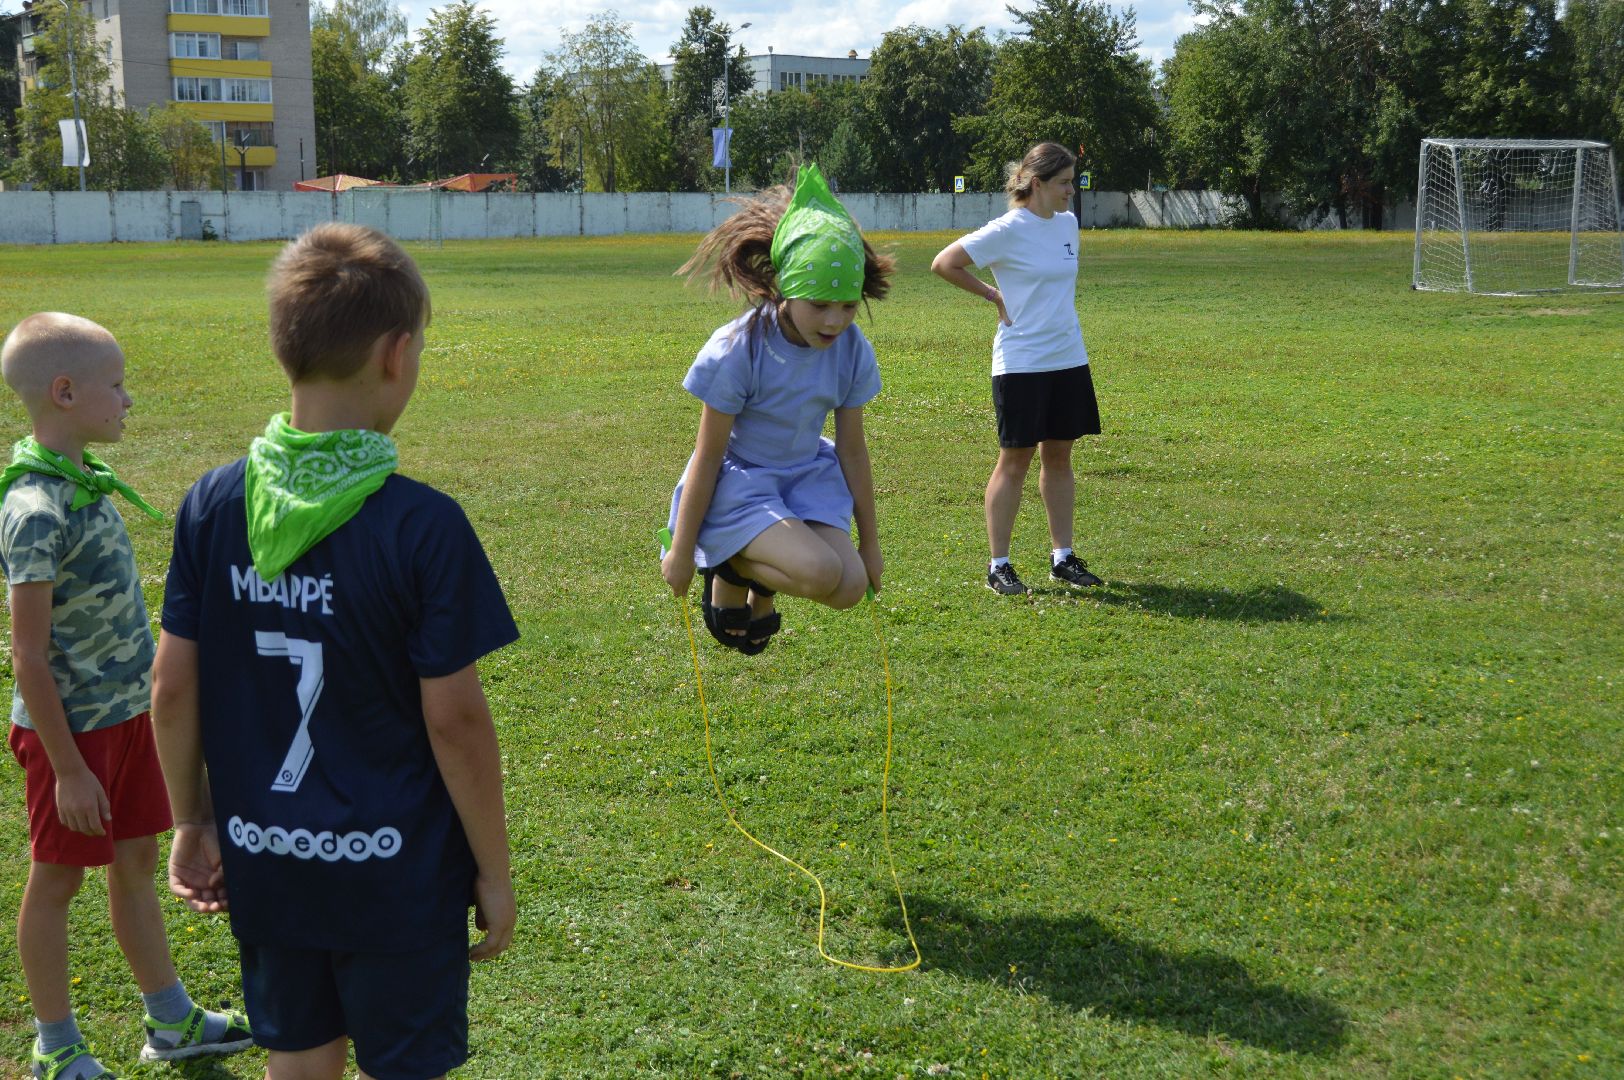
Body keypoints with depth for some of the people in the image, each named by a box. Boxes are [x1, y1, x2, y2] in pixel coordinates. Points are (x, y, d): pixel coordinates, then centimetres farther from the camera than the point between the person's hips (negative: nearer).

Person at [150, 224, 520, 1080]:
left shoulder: (213, 504, -7)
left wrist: (191, 820, 13)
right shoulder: (423, 526, -20)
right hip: (396, 872, -4)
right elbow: (454, 719, -16)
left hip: (265, 865, 5)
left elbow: (173, 687, -1)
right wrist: (494, 869, -4)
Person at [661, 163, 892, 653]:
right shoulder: (738, 351, -22)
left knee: (850, 587, -17)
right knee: (821, 572, -28)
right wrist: (680, 550, -8)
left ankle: (762, 586, 15)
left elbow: (852, 449, 3)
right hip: (739, 480, -5)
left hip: (808, 475, 5)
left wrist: (869, 540, 9)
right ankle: (729, 568, 4)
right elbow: (708, 456, -14)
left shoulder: (852, 350, -9)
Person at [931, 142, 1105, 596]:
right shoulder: (1008, 230, -12)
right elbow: (943, 263, -10)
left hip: (1069, 359, 6)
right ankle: (999, 566, 7)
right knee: (1015, 460, -1)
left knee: (1059, 456, 11)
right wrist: (995, 295, -6)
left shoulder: (1068, 223, 9)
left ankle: (1063, 557, 19)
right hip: (1021, 364, -6)